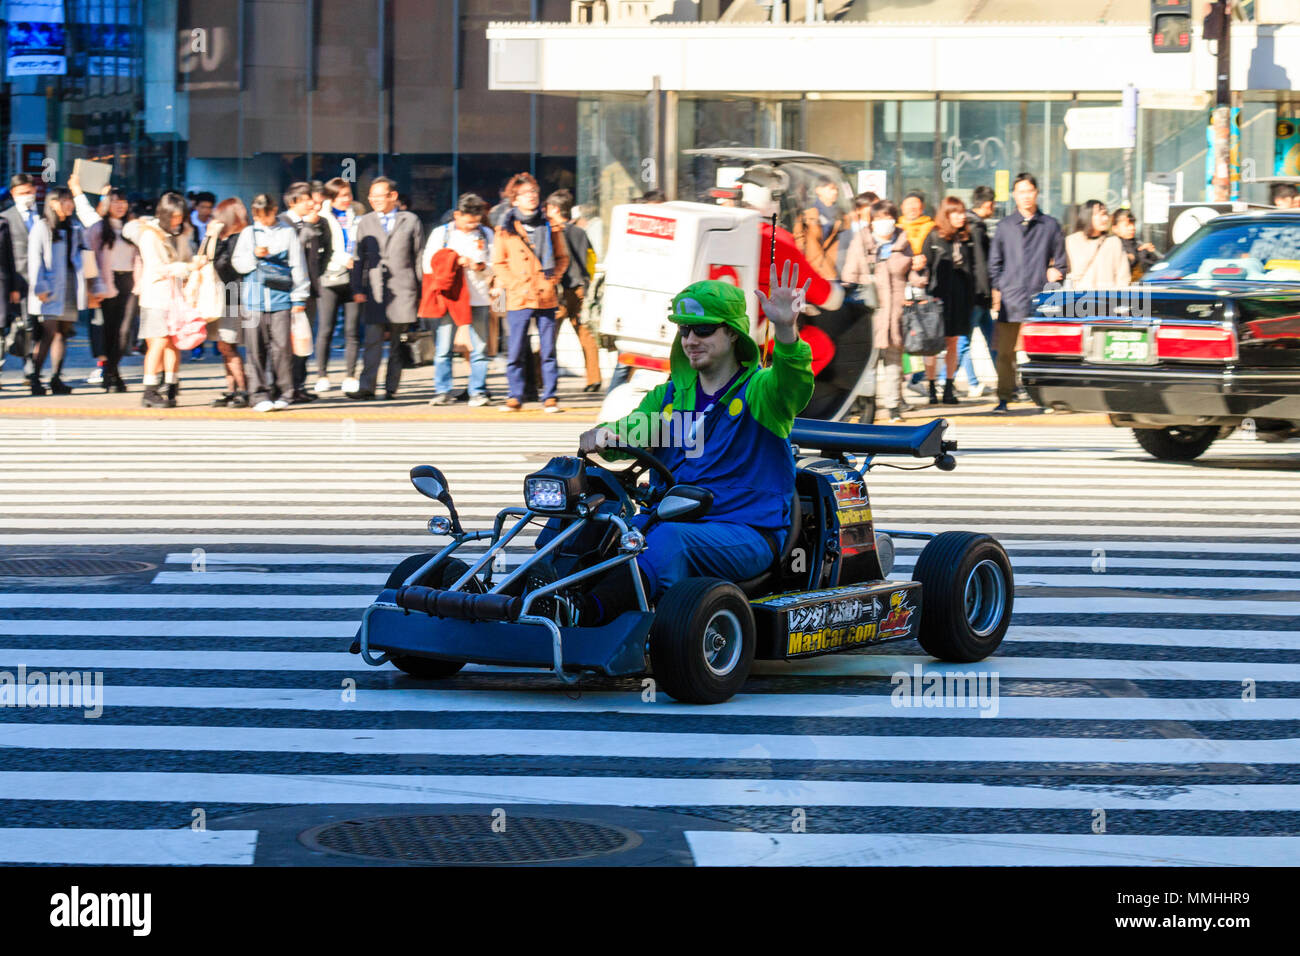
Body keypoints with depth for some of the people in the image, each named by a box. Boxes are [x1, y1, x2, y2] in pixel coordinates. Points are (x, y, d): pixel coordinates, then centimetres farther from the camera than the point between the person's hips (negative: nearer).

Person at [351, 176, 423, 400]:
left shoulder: (410, 221, 9)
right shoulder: (365, 223, 14)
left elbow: (418, 257, 9)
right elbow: (359, 259, 12)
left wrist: (421, 291, 5)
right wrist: (357, 289, 2)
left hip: (402, 289, -1)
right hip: (374, 291, 1)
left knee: (397, 343, 2)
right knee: (372, 340, -10)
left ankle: (391, 387, 8)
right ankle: (367, 387, -13)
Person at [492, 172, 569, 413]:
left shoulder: (550, 226, 8)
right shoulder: (505, 229, 5)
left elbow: (562, 257, 14)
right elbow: (498, 264, 7)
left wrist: (552, 280, -1)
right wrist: (516, 285, -6)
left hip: (546, 297, 1)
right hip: (518, 299, -1)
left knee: (548, 350, 1)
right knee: (516, 352, -2)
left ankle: (550, 397, 6)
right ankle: (515, 397, 7)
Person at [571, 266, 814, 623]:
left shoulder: (760, 390, 1)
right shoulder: (670, 395, 19)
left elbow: (792, 385, -21)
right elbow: (631, 432, 7)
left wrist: (786, 329, -42)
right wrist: (603, 434, -19)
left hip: (747, 534, -6)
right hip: (669, 519, 6)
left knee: (671, 539, -37)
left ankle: (588, 614, -58)